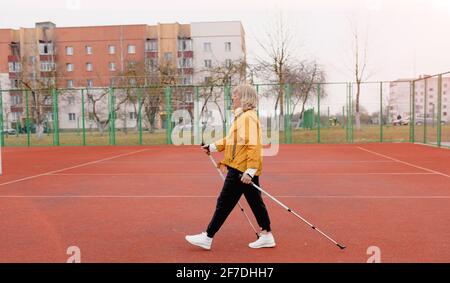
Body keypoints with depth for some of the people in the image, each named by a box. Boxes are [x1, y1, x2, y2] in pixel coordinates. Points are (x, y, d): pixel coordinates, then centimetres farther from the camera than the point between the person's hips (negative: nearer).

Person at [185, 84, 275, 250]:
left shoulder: (248, 117, -16)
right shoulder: (242, 117, 15)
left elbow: (253, 145, -24)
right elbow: (232, 140, 26)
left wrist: (249, 171, -28)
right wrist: (213, 147, 27)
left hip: (241, 170, -10)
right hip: (244, 169, 10)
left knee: (224, 203, -1)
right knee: (255, 202, 14)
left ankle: (207, 238, 9)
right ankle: (266, 236, 23)